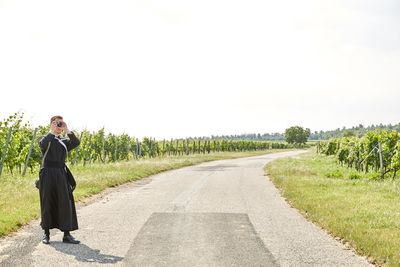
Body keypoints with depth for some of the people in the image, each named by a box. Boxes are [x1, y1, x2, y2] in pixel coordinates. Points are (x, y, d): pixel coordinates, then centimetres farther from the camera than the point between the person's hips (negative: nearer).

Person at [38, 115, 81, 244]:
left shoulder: (64, 141, 15)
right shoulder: (46, 139, 3)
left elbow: (76, 143, -5)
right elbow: (42, 143, -23)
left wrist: (67, 130, -10)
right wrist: (52, 131, -17)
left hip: (61, 174, 3)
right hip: (48, 174, -3)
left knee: (66, 203, -2)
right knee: (47, 203, 4)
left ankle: (67, 234, 2)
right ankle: (46, 233, 16)